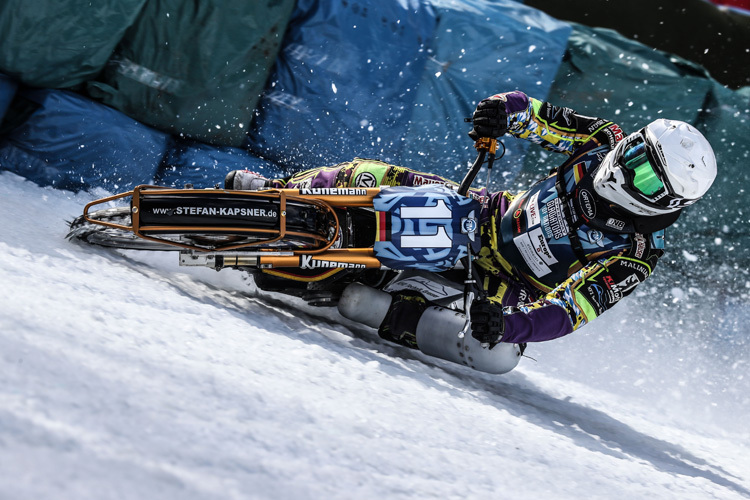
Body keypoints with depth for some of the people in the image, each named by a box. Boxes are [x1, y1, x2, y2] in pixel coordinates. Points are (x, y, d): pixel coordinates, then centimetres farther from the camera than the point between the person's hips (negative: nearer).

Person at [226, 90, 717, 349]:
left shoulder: (635, 254, -29)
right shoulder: (607, 143, -14)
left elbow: (567, 312, -34)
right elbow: (548, 119, 1)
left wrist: (510, 325, -51)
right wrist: (510, 111, -21)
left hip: (501, 285, -5)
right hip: (491, 218, 5)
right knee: (372, 177, -6)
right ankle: (279, 193, 17)